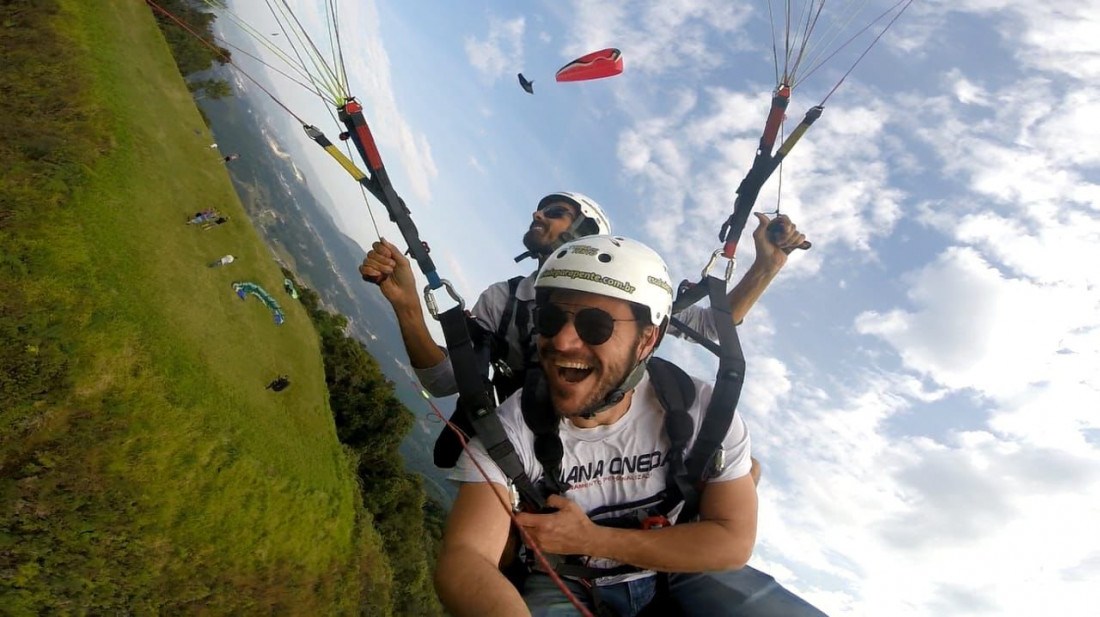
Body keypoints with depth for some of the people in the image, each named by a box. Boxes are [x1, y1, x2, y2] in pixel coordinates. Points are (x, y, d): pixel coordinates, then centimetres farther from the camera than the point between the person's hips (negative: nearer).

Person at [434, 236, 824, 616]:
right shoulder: (510, 430, -23)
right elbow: (464, 556, -32)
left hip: (680, 575, 2)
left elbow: (733, 541, -15)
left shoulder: (703, 411, -19)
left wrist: (591, 539, -24)